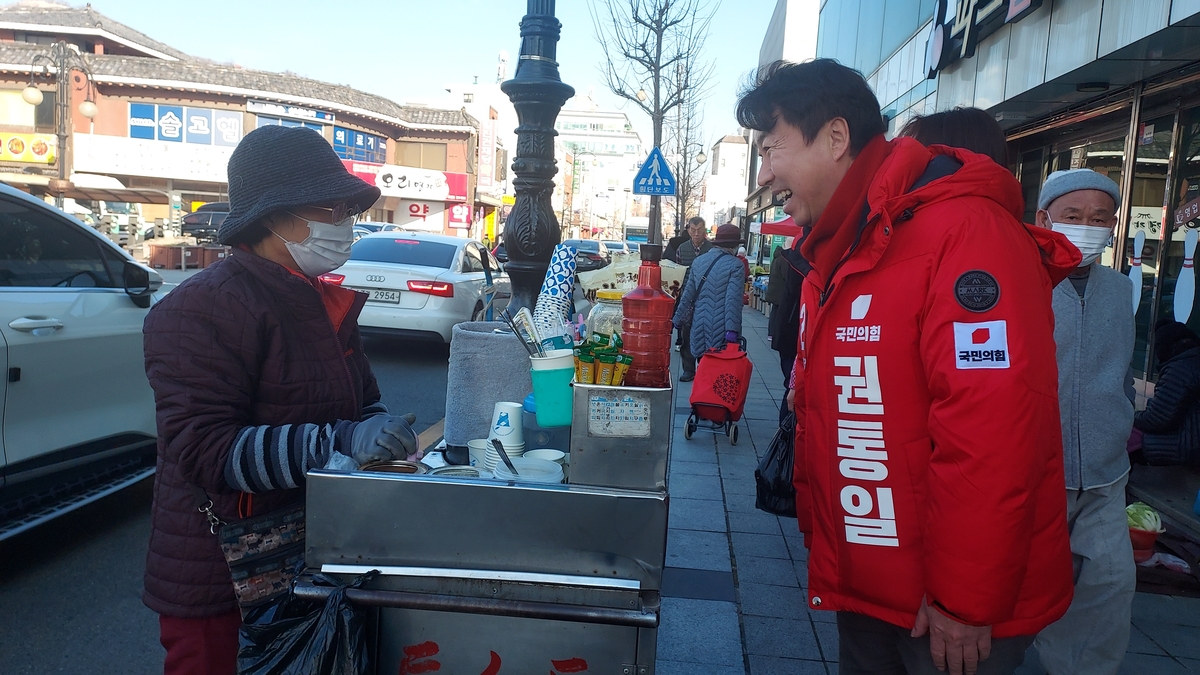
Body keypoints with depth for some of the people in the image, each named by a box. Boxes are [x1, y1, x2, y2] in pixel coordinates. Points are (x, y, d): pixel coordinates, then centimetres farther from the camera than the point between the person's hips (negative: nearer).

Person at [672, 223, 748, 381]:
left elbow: (688, 294, 10)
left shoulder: (698, 261, 8)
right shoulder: (735, 265, -7)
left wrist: (678, 319, 17)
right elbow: (733, 300, -15)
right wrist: (732, 330, -18)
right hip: (721, 331, -5)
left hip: (700, 328, 5)